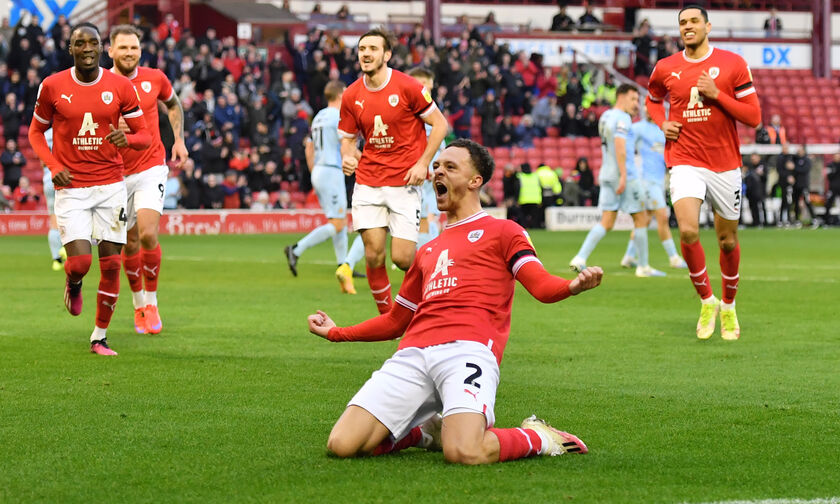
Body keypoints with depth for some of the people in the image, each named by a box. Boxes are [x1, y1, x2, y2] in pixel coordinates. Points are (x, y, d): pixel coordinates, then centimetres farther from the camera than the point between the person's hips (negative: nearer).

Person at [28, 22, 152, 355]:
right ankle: (74, 284, 24)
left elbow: (145, 137, 5)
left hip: (111, 185, 1)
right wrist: (53, 166, -6)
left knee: (111, 265, 0)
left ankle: (100, 337, 16)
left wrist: (128, 138, -19)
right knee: (79, 262, -15)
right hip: (71, 188, -1)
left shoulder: (120, 87, -1)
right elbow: (36, 131, 11)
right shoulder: (52, 86, -2)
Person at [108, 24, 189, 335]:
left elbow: (173, 104, 20)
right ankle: (138, 304, 28)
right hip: (117, 174, 0)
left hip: (151, 168, 0)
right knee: (130, 245, 8)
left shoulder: (155, 79, -1)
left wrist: (179, 140, 11)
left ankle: (152, 303, 0)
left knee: (148, 235, -17)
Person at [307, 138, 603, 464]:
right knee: (342, 444, -14)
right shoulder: (428, 251, 33)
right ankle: (427, 431, 13)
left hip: (468, 349, -6)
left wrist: (573, 286, -23)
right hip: (413, 355, 6)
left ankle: (537, 438, 1)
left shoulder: (502, 232, 16)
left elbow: (542, 286, 0)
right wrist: (336, 333, 43)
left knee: (463, 454, -32)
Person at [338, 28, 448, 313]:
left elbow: (440, 124, -1)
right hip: (368, 181, 3)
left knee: (402, 258, -9)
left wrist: (422, 163, -9)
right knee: (373, 254, -5)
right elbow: (348, 138, 14)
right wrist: (347, 157, -9)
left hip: (405, 181, -3)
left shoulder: (407, 87, -8)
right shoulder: (352, 96, 3)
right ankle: (386, 317, 12)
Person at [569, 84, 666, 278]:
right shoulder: (622, 117, -11)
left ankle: (580, 258, -14)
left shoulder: (605, 116, 16)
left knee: (606, 222, 3)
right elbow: (619, 147, -21)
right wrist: (623, 175, -24)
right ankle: (643, 267, 9)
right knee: (640, 219, 4)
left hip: (606, 175, 8)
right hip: (624, 174, -8)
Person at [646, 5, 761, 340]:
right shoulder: (665, 69, 4)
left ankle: (728, 306, 32)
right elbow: (652, 99, 26)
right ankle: (706, 301, -1)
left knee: (727, 240, 9)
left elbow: (753, 117, -4)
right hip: (685, 162, 0)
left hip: (725, 164, 0)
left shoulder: (733, 64, -3)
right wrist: (662, 124, 5)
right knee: (687, 231, -21)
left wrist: (716, 94, -15)